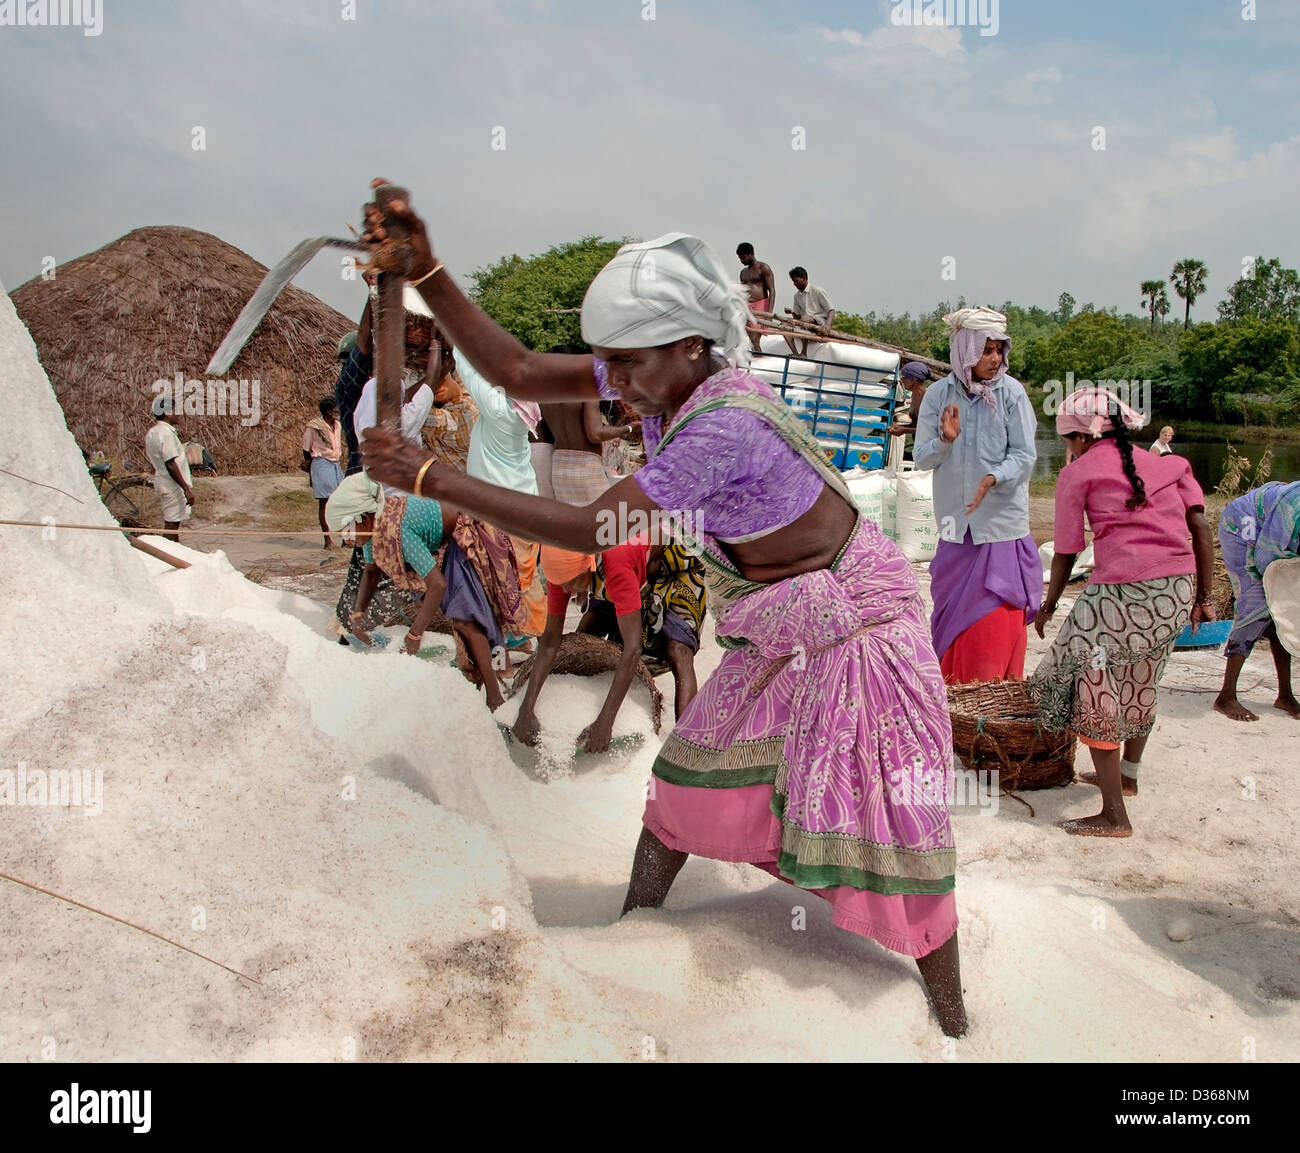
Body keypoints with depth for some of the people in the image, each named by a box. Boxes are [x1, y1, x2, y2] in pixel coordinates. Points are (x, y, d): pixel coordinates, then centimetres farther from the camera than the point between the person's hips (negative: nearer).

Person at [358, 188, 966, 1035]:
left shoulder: (724, 426, -34)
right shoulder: (661, 378, -8)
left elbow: (591, 530, -33)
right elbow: (517, 372, -6)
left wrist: (431, 477, -31)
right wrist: (426, 272, -15)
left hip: (855, 631, -8)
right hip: (775, 636, 8)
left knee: (881, 836, 0)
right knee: (688, 781, 13)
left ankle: (953, 1022, 21)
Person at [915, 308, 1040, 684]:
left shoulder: (1011, 392, -7)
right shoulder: (938, 394, -1)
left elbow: (1024, 456, -9)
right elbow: (921, 457, -1)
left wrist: (993, 478, -27)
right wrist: (944, 440, -21)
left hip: (1002, 524, -2)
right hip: (955, 525, 3)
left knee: (998, 619, -1)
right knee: (952, 615, 12)